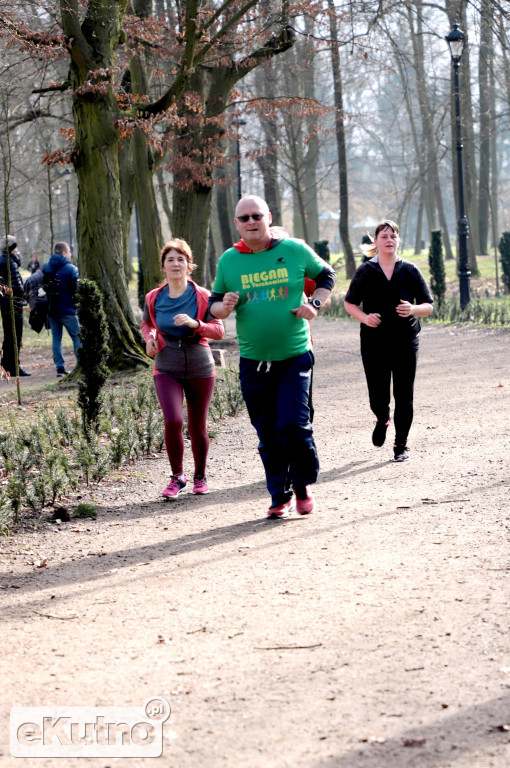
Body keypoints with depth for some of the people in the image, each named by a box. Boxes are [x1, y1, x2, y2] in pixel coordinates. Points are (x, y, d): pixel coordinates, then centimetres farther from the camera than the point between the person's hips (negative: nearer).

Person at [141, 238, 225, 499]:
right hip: (167, 370, 1)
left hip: (200, 370, -1)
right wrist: (149, 338, -1)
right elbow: (147, 323, 21)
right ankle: (177, 477, 0)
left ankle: (201, 476, 30)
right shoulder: (154, 298, 1)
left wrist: (194, 324, -26)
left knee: (197, 427, 6)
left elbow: (219, 330, -9)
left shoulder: (202, 296, -6)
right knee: (173, 421, -18)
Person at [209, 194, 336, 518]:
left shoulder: (294, 250, -1)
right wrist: (224, 306, -12)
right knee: (268, 434, 6)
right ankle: (281, 496, 20)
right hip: (253, 361, 2)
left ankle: (303, 486, 12)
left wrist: (314, 304, -3)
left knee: (293, 425, -11)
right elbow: (214, 304, 12)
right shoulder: (228, 260, 3)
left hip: (295, 357, -2)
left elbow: (326, 275, 14)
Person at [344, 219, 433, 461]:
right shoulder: (365, 272, 3)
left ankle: (401, 444, 15)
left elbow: (428, 306, 5)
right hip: (374, 342, 0)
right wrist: (365, 317, -10)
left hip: (405, 342, 0)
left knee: (404, 396, -1)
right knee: (378, 397, -1)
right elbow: (349, 303, 10)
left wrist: (413, 309, -17)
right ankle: (382, 420, 34)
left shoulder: (410, 271, 4)